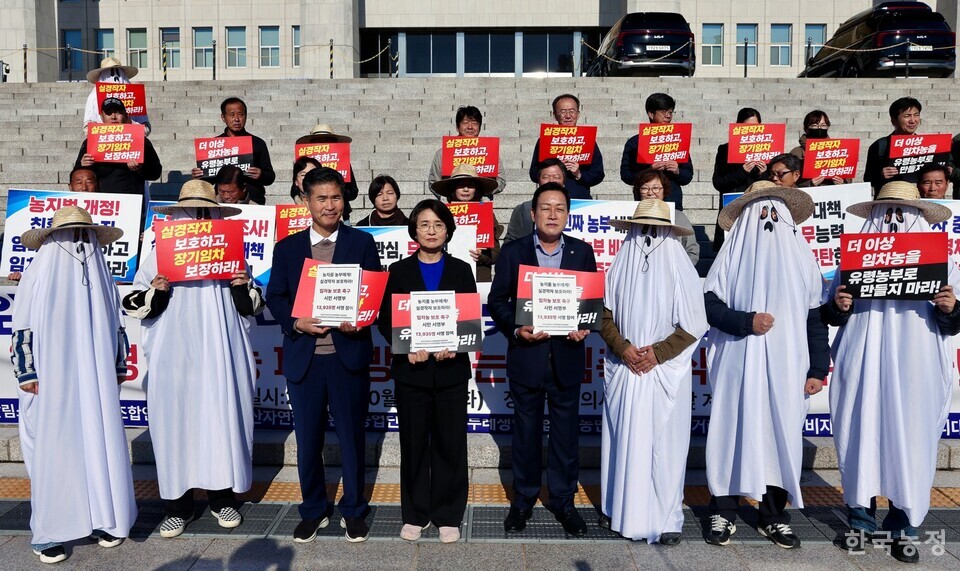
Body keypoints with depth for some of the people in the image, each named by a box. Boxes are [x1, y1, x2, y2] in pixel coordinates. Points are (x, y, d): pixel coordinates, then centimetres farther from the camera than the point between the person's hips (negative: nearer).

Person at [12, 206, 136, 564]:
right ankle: (49, 533, 10)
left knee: (101, 441, 5)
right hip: (52, 380, -3)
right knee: (53, 448, 1)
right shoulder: (38, 273, -2)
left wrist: (119, 367, 13)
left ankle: (103, 520, 16)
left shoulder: (100, 275, 10)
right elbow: (22, 328, -3)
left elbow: (116, 325, 15)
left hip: (96, 378, 3)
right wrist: (27, 375, -7)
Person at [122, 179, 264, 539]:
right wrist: (156, 292, -14)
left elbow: (251, 307, 9)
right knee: (175, 423, 3)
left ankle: (222, 497, 19)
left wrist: (242, 287, -10)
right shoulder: (160, 253, 6)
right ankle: (178, 503, 16)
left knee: (222, 420, 4)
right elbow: (132, 306, 5)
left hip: (220, 357, 1)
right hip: (174, 357, 0)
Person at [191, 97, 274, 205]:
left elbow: (270, 177, 8)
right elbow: (206, 178, 17)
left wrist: (260, 175, -13)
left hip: (252, 201, -1)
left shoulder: (257, 143, 10)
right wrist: (196, 175, -4)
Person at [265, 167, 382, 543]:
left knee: (352, 436, 9)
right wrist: (296, 322, -12)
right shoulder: (287, 247, 8)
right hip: (303, 356, 2)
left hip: (349, 354, -1)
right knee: (307, 439, 11)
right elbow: (274, 297, 6)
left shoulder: (362, 242, 4)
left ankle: (354, 511, 26)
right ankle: (314, 510, 29)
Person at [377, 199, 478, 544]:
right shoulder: (399, 271, 5)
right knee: (413, 443, 8)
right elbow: (385, 320, 1)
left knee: (450, 444, 5)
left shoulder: (461, 270, 6)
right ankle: (415, 514, 23)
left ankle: (448, 516, 20)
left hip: (451, 369, 0)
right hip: (411, 369, 0)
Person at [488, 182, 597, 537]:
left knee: (566, 432, 10)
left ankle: (563, 501, 26)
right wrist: (516, 329, -16)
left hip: (567, 357, 1)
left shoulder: (583, 252, 5)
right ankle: (523, 500, 27)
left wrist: (584, 327, -12)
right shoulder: (513, 252, 0)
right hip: (526, 355, -1)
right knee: (526, 432, 11)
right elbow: (496, 301, 0)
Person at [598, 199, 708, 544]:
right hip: (623, 369, 2)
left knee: (664, 444, 1)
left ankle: (665, 519, 11)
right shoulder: (619, 269, 5)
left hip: (666, 371, -2)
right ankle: (618, 509, 23)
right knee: (622, 440, 9)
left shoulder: (681, 270, -2)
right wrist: (623, 348, -10)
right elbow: (605, 316, 6)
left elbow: (694, 325, -3)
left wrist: (658, 352, -13)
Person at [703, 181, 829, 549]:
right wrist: (745, 322, -19)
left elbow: (815, 318, 9)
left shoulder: (802, 257, 10)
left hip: (786, 366, 3)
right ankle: (723, 513, 12)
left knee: (782, 435, 5)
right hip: (739, 364, -2)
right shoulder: (732, 255, 3)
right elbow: (709, 304, -3)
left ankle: (774, 516, 20)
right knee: (733, 432, 0)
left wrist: (818, 370, 4)